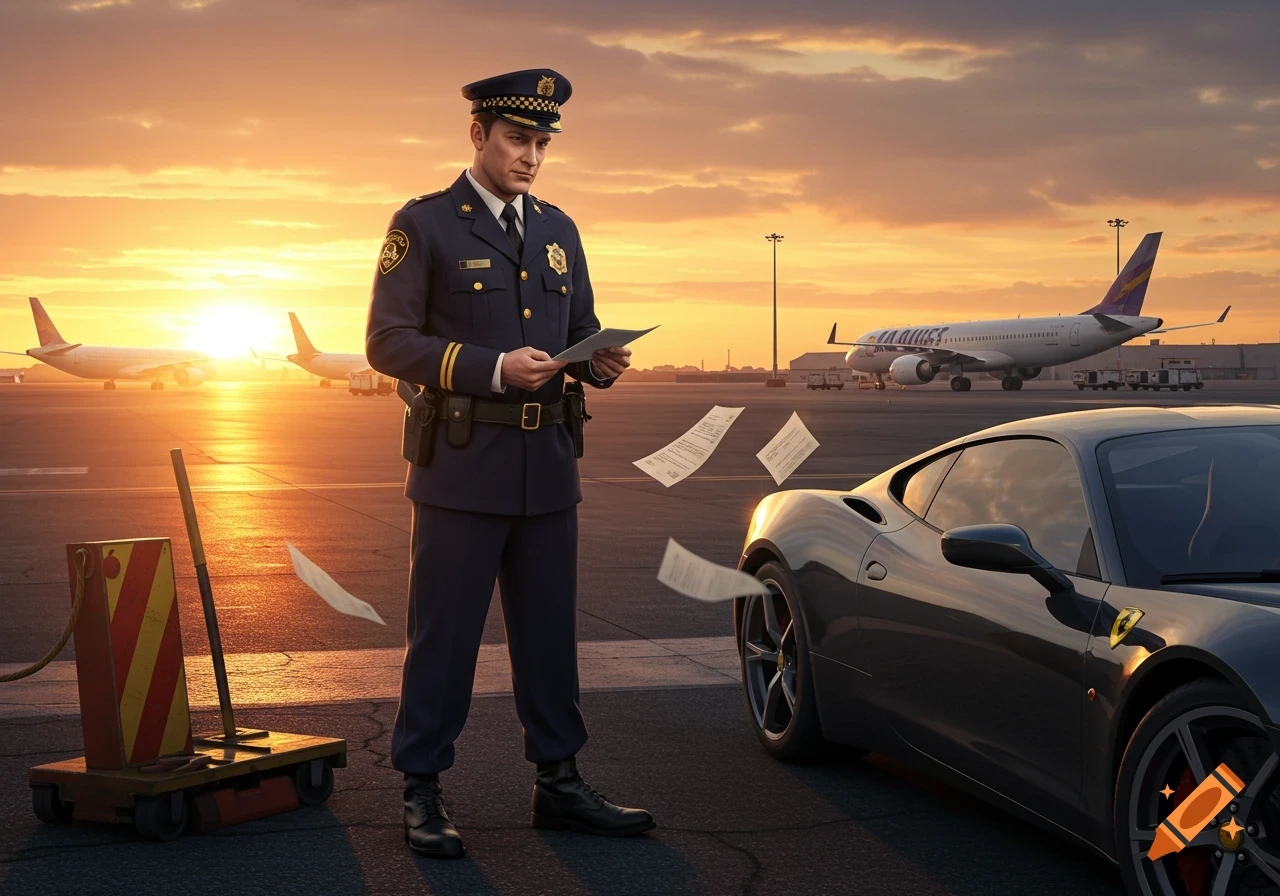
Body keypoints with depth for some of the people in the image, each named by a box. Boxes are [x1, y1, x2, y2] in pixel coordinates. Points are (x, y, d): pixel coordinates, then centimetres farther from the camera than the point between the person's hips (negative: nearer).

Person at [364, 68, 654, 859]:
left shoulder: (558, 230, 14)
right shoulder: (424, 225, -3)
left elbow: (581, 334, 18)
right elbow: (388, 341, -9)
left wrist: (603, 363, -6)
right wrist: (492, 369, -19)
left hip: (547, 466, 5)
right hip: (461, 465, -5)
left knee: (550, 630, 11)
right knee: (444, 635, 1)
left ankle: (560, 786, 22)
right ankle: (423, 795, 11)